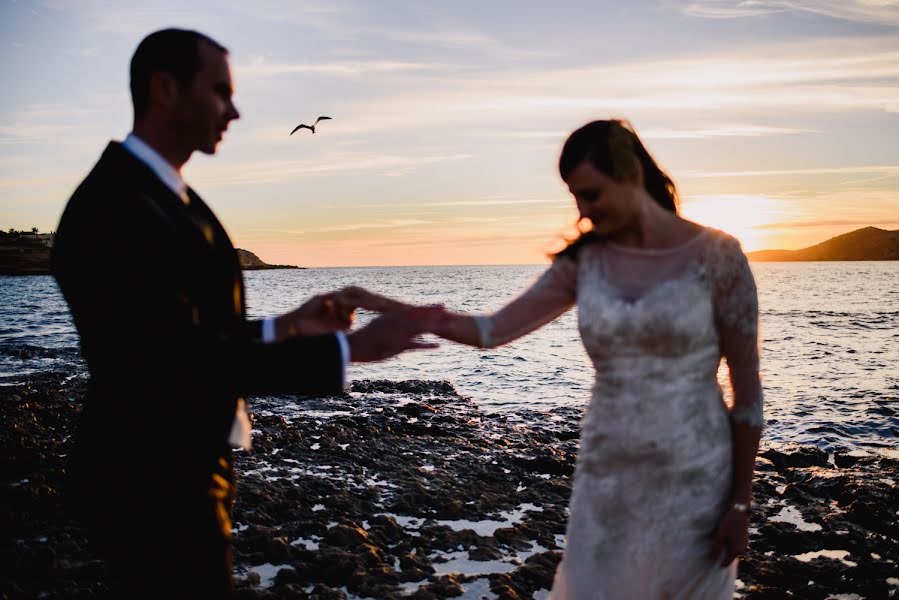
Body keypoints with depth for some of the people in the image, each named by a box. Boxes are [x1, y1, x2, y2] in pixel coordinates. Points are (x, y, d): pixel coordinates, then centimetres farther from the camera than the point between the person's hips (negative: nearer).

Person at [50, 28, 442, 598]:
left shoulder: (169, 195, 9)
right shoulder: (111, 209, -23)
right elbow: (185, 361, -28)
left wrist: (288, 327, 0)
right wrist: (354, 346, -26)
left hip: (178, 468, 10)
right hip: (155, 484, -10)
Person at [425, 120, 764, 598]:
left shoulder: (714, 254, -10)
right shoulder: (584, 261, 1)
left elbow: (746, 384, -7)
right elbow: (493, 330, -1)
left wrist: (741, 502, -7)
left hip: (692, 479, -3)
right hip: (605, 477, 3)